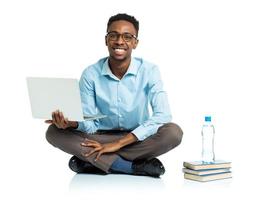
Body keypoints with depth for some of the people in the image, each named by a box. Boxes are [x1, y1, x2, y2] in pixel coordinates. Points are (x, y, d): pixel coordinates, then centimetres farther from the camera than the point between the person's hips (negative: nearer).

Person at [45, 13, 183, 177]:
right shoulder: (90, 74, -8)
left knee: (173, 132, -32)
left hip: (137, 139, -1)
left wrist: (118, 143, -27)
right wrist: (71, 123, -33)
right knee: (54, 132, -23)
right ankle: (136, 167, -28)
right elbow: (89, 124, -7)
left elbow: (162, 115, -22)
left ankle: (96, 162, -23)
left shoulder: (149, 71, -11)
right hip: (102, 138, 2)